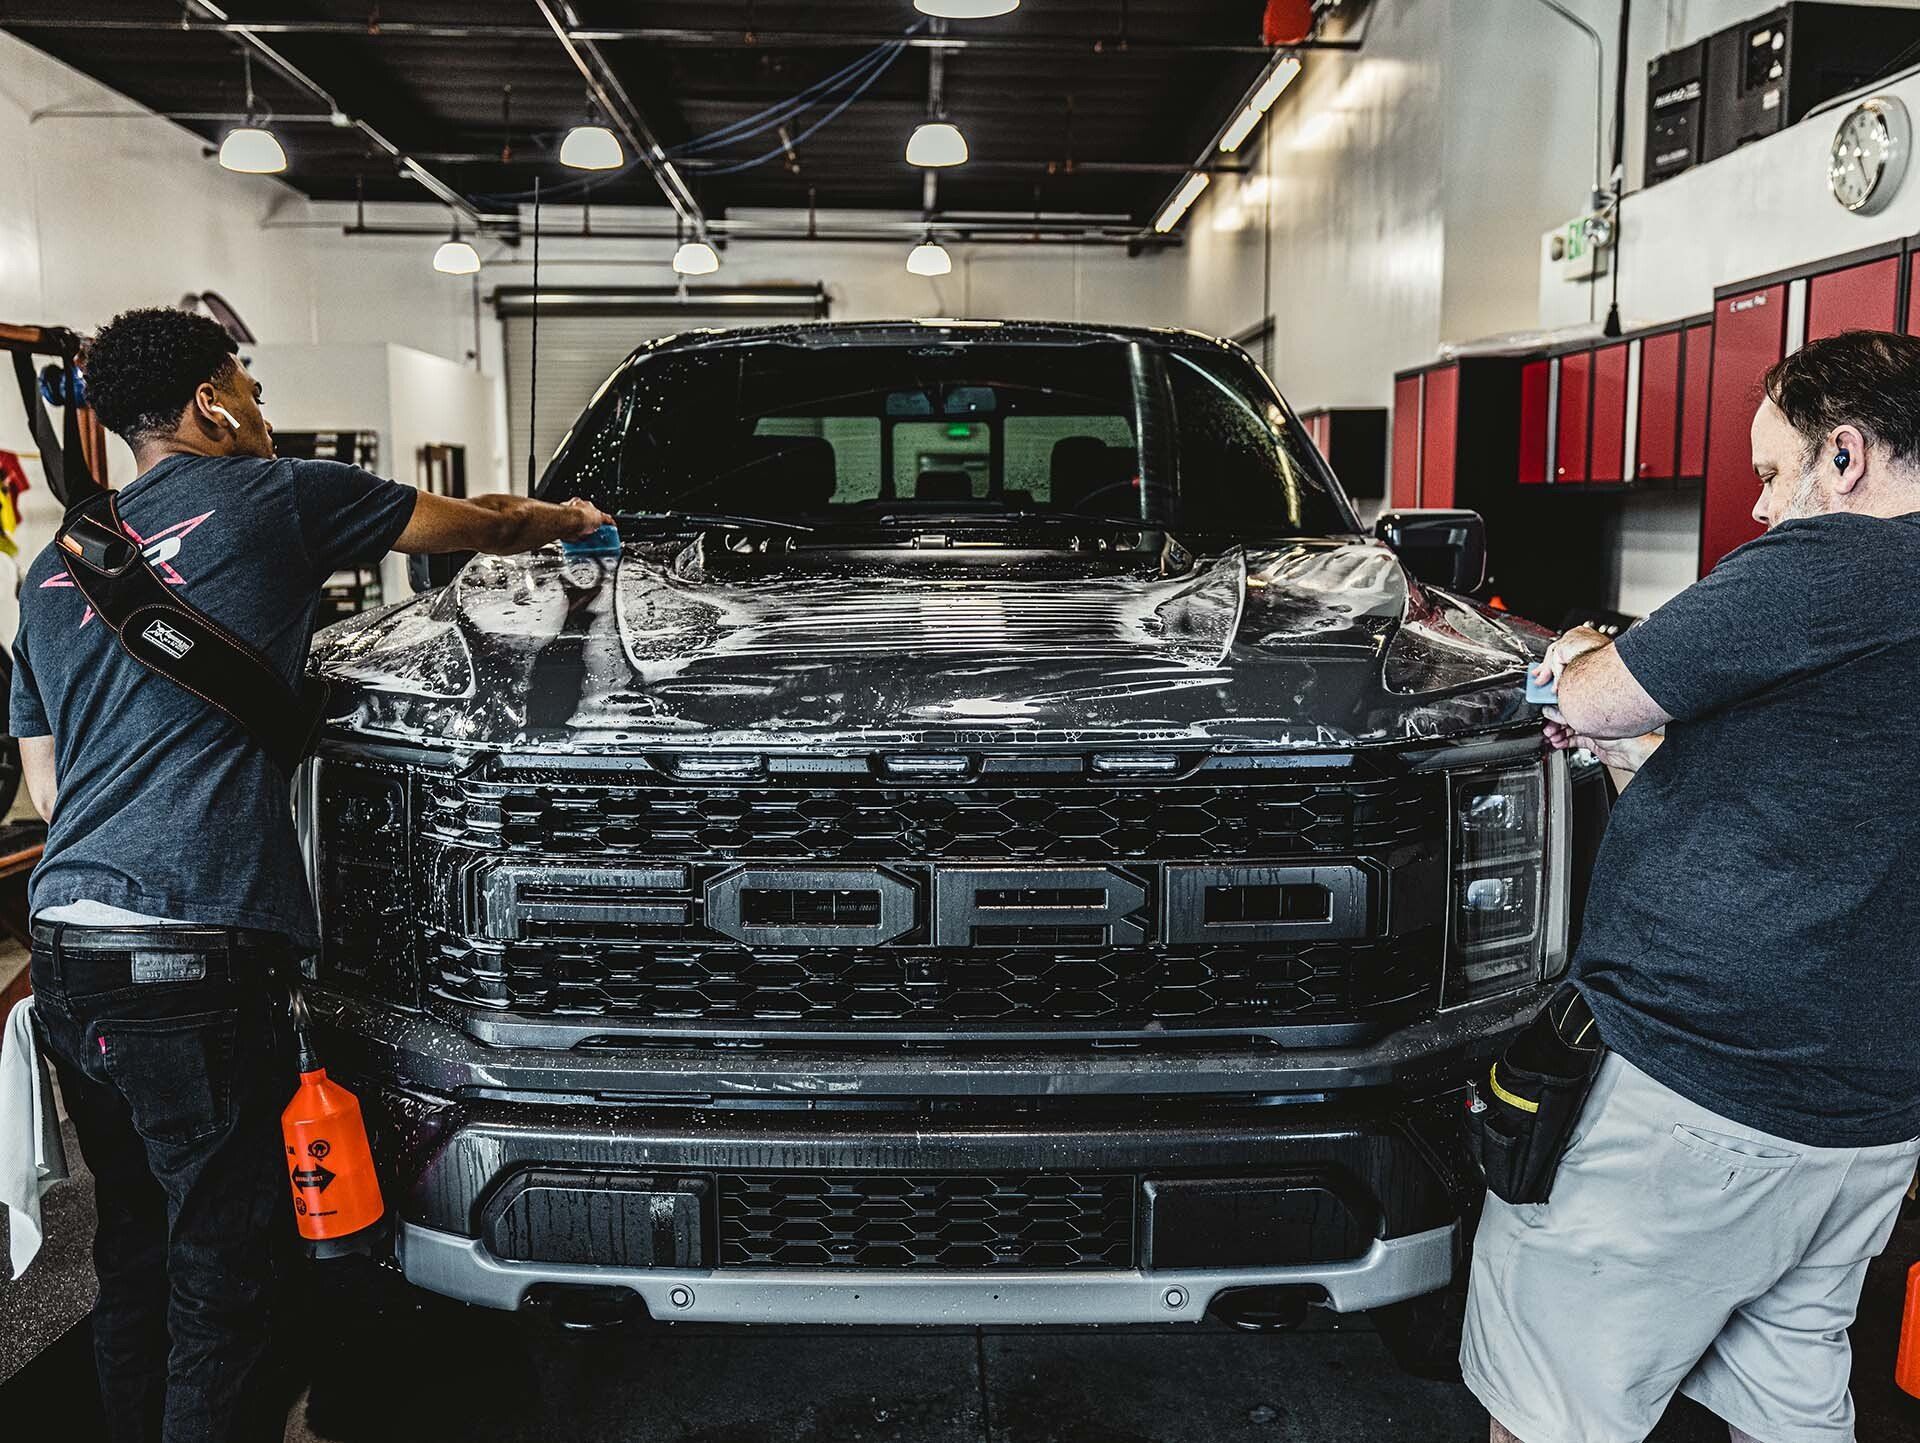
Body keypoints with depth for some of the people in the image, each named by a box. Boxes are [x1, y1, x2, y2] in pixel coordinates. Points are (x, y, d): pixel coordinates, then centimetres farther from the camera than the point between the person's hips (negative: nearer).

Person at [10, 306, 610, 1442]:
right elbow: (477, 524, 13)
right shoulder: (272, 497, 1)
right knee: (222, 1274, 2)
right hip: (193, 956, -8)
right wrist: (568, 519, 32)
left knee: (134, 1252, 21)